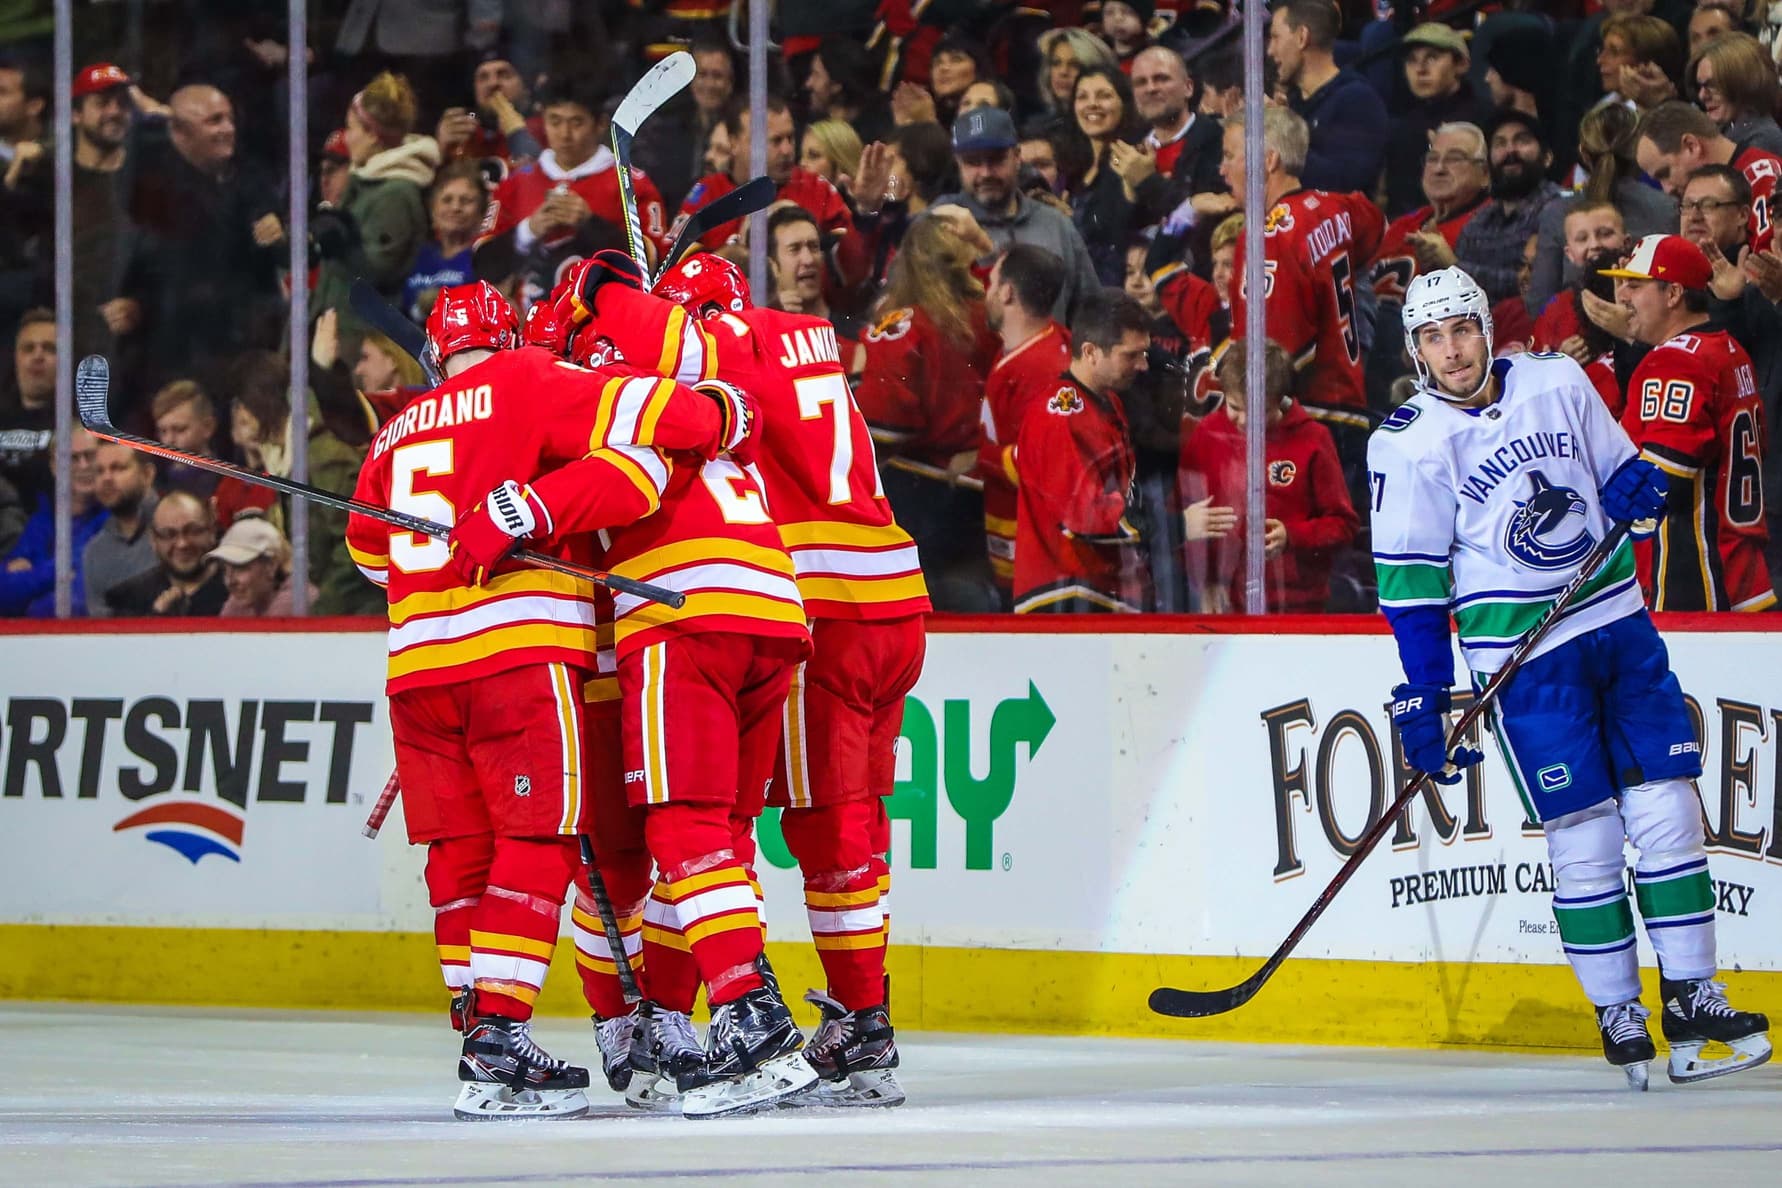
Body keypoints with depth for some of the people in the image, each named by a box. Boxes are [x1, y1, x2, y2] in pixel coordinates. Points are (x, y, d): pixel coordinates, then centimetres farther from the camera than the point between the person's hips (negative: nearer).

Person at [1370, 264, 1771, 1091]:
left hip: (1618, 623, 4)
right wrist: (1423, 699, -9)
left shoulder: (1558, 384, 4)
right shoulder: (1407, 445, -7)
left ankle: (1691, 996, 7)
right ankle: (1617, 1015, 6)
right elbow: (1411, 586, -6)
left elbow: (1619, 467, 17)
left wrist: (1635, 487, -7)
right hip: (1521, 654, -4)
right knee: (1583, 833, -6)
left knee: (1667, 807, 0)